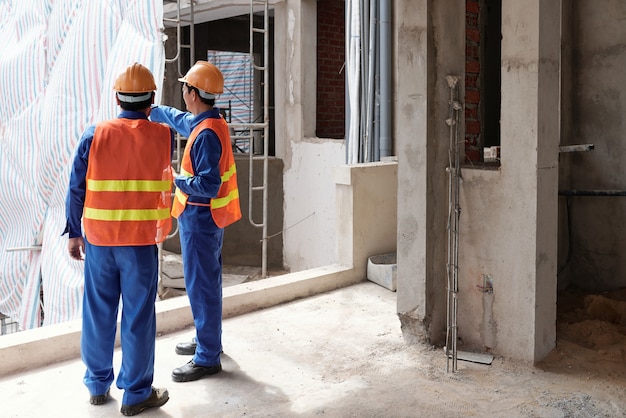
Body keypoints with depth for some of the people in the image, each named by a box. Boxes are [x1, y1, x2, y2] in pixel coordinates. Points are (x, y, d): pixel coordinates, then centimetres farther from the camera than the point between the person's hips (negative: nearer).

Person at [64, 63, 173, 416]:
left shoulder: (95, 134, -4)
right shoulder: (163, 136, -6)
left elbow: (76, 188, -1)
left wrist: (74, 232, 10)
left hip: (98, 239, 2)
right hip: (141, 241, -2)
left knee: (98, 312, 15)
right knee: (138, 316, 6)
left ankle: (99, 384, 30)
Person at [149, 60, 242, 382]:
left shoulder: (207, 134, -25)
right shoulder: (201, 122, 7)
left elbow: (208, 186, -29)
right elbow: (178, 118, 30)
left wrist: (173, 180, -23)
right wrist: (152, 109, 43)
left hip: (200, 219, -10)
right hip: (206, 216, 10)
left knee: (201, 284, -3)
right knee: (206, 280, 20)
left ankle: (207, 358, 6)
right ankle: (207, 340, 35)